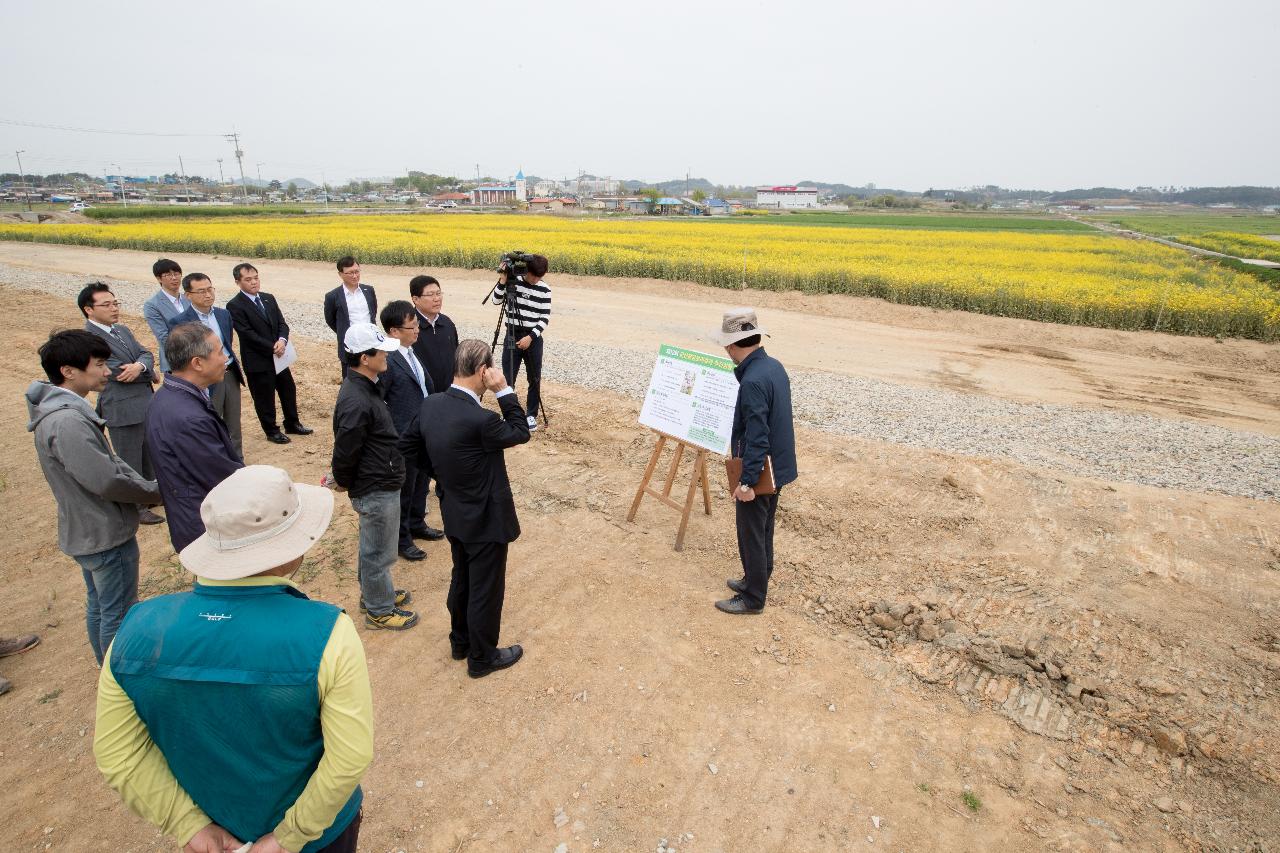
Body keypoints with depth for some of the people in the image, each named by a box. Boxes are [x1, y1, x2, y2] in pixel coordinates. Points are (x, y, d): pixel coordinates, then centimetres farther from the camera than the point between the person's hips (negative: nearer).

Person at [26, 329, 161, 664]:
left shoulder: (64, 409, 4)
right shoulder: (67, 421, -27)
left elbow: (108, 461, 7)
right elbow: (106, 480, -28)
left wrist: (147, 486, -4)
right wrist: (156, 491, -12)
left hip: (86, 531, 10)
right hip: (106, 535, -10)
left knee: (98, 606, 23)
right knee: (118, 614, 6)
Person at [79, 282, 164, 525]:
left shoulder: (122, 330, 11)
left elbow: (145, 354, 2)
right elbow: (118, 372, -20)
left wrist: (140, 366, -21)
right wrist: (149, 374, -5)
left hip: (146, 404, 8)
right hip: (123, 409, -8)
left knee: (150, 454, 23)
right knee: (130, 462, 7)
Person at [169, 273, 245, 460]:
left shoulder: (224, 314, 4)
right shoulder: (179, 323, -13)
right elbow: (174, 360, -9)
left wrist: (234, 367, 14)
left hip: (230, 376, 5)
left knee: (234, 427, 15)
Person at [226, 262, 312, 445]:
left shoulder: (269, 298, 7)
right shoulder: (234, 306, -13)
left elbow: (282, 323, 2)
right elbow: (248, 334, -18)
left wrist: (282, 341, -17)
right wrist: (272, 348, -18)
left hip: (278, 355, 6)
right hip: (258, 361, -6)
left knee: (289, 391, 16)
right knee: (264, 398, 7)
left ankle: (292, 424, 34)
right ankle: (272, 431, 22)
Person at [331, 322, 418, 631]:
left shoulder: (363, 386, 2)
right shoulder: (356, 402, -29)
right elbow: (345, 451, -23)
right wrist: (344, 483, -5)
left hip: (378, 485, 9)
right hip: (376, 490, -9)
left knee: (372, 547, 25)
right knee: (379, 553, 9)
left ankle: (373, 593, 44)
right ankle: (379, 611, 27)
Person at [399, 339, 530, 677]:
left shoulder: (431, 404, -8)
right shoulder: (480, 420, -32)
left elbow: (409, 448, 5)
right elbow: (521, 432, -14)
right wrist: (504, 390, -17)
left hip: (454, 515, 8)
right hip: (486, 520, -8)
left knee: (462, 580, 27)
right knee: (486, 591, 13)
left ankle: (460, 642, 47)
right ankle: (482, 658, 32)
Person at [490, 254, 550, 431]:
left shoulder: (544, 290, -5)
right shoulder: (513, 281, -3)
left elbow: (545, 318, -6)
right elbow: (496, 300, -12)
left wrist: (530, 337, -15)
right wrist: (503, 280, -24)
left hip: (533, 339, 0)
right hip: (512, 337, 0)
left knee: (534, 380, 8)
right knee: (507, 379, 3)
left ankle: (531, 415, 23)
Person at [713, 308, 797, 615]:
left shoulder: (753, 382, -27)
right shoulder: (774, 365, 3)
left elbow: (757, 438, -27)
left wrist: (747, 481, -22)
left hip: (760, 471, -9)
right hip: (778, 466, 9)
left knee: (751, 534, 7)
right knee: (763, 531, 23)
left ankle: (753, 598, 22)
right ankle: (755, 581, 40)